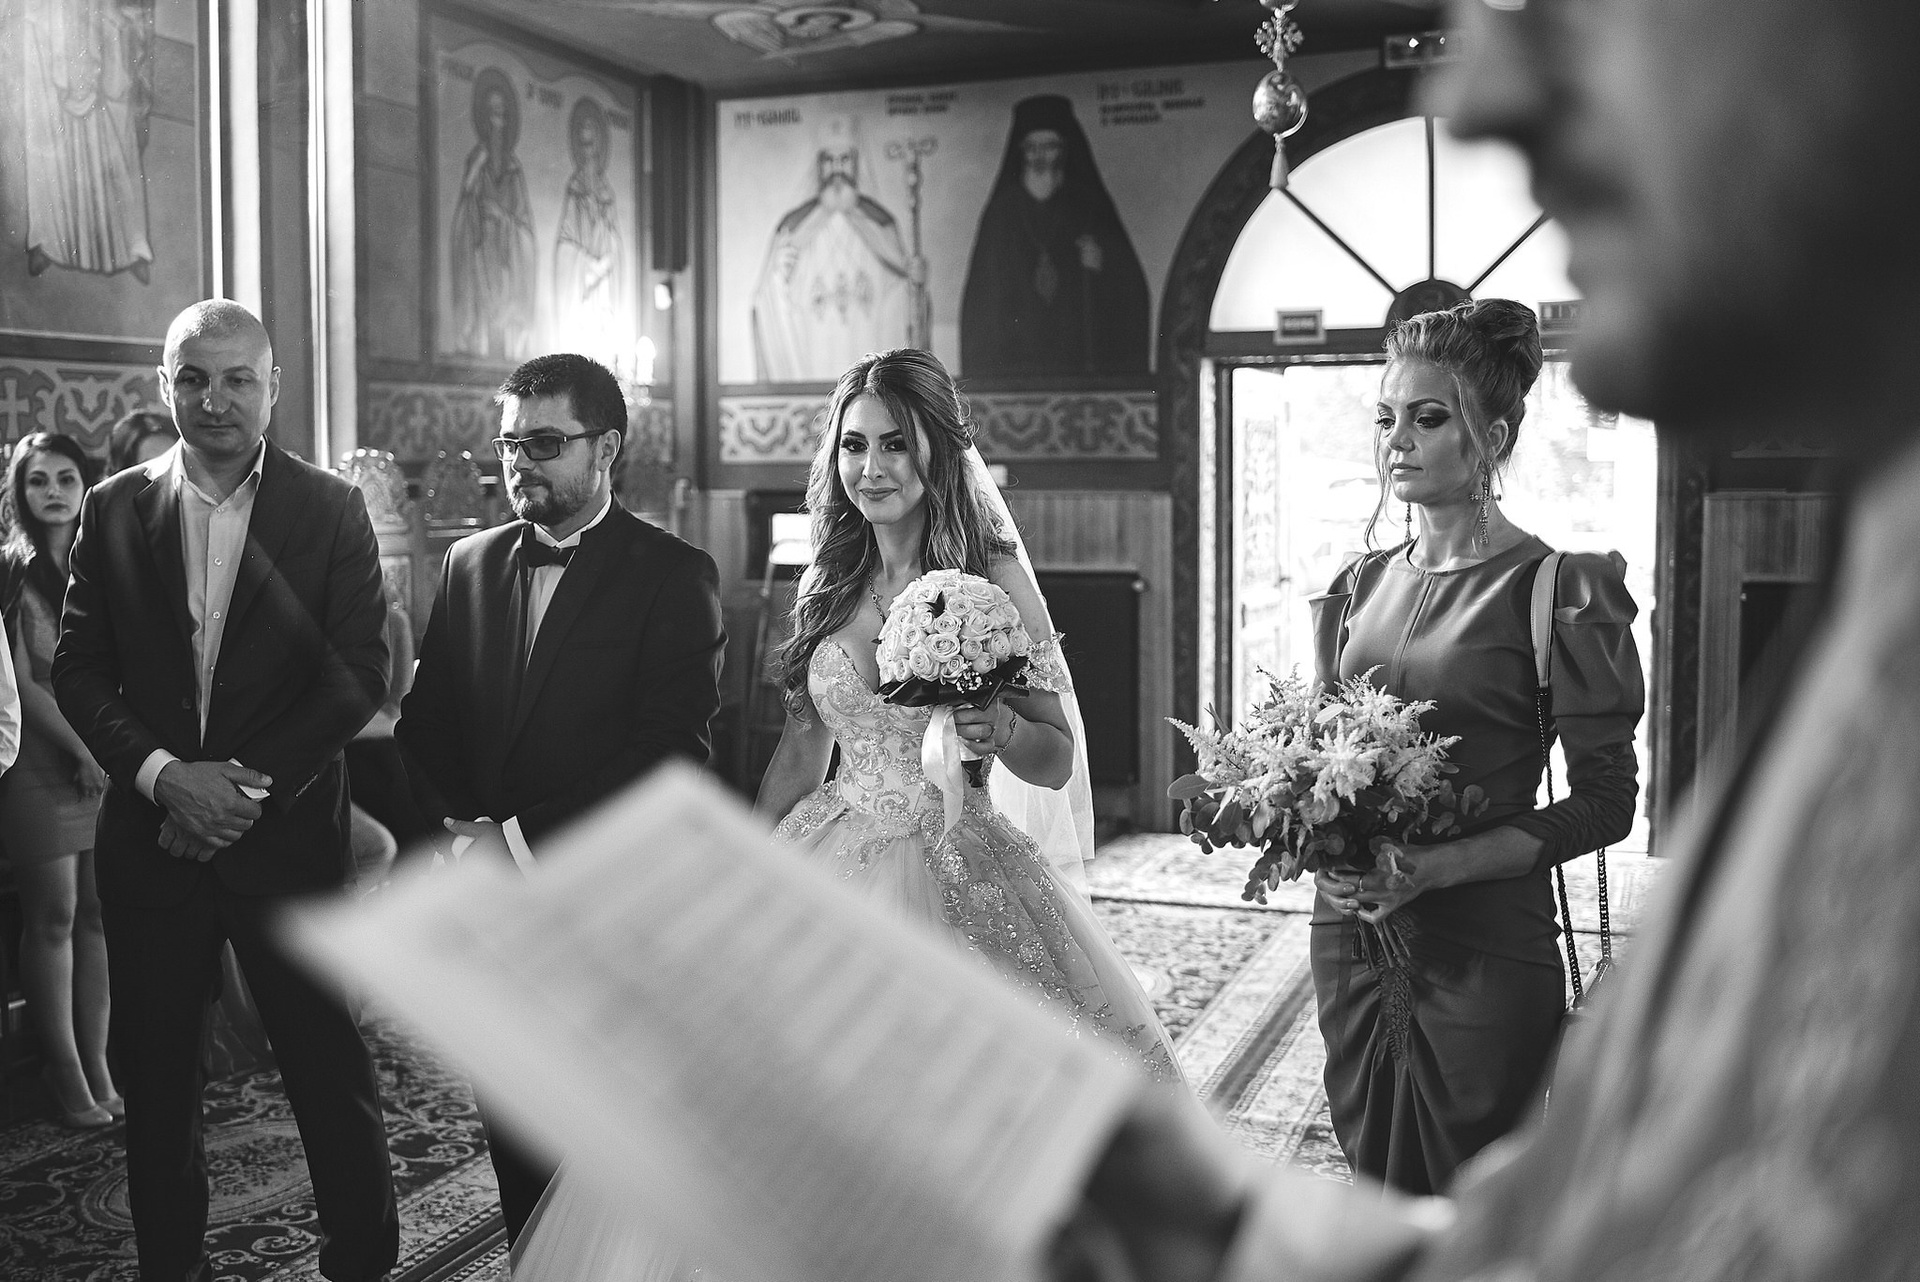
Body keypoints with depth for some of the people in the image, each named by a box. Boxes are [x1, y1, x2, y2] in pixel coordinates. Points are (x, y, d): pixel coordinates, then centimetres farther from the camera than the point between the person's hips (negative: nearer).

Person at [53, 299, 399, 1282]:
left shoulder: (330, 510, -1)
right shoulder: (112, 510, 5)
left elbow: (359, 672, -5)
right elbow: (77, 668, 4)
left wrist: (256, 780, -14)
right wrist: (163, 775, -11)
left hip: (288, 827, -2)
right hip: (150, 829, 3)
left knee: (327, 1063, 4)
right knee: (154, 1073, 12)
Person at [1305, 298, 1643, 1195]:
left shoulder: (1556, 590, -9)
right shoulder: (1359, 587, 8)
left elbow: (1605, 802, -10)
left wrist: (1438, 865, -20)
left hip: (1481, 949, -5)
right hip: (1348, 934, 5)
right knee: (1372, 1190, 17)